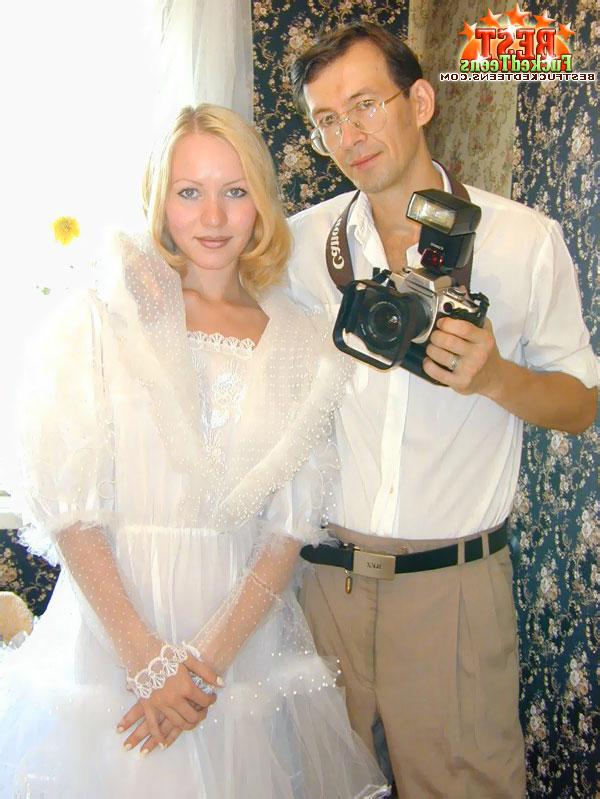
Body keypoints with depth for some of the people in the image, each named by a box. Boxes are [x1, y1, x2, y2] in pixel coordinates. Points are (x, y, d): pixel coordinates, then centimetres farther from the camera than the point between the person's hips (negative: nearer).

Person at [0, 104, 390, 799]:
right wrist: (147, 661, -13)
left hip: (246, 644, 2)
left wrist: (209, 657, -11)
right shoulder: (96, 324, -6)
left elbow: (291, 526, -2)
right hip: (110, 635, -2)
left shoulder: (302, 343, 0)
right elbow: (68, 510, -8)